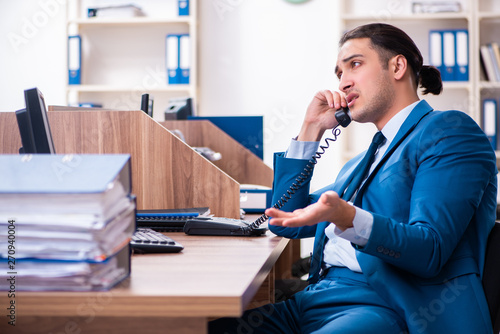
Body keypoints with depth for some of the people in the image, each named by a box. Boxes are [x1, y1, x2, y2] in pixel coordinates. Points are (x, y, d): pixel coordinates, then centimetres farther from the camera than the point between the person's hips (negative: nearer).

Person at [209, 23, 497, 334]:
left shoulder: (450, 130, 0)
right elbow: (287, 221, 26)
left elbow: (429, 253, -13)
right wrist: (311, 129, 21)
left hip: (388, 307, -8)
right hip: (317, 298, 8)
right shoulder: (362, 162, 28)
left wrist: (346, 218, -30)